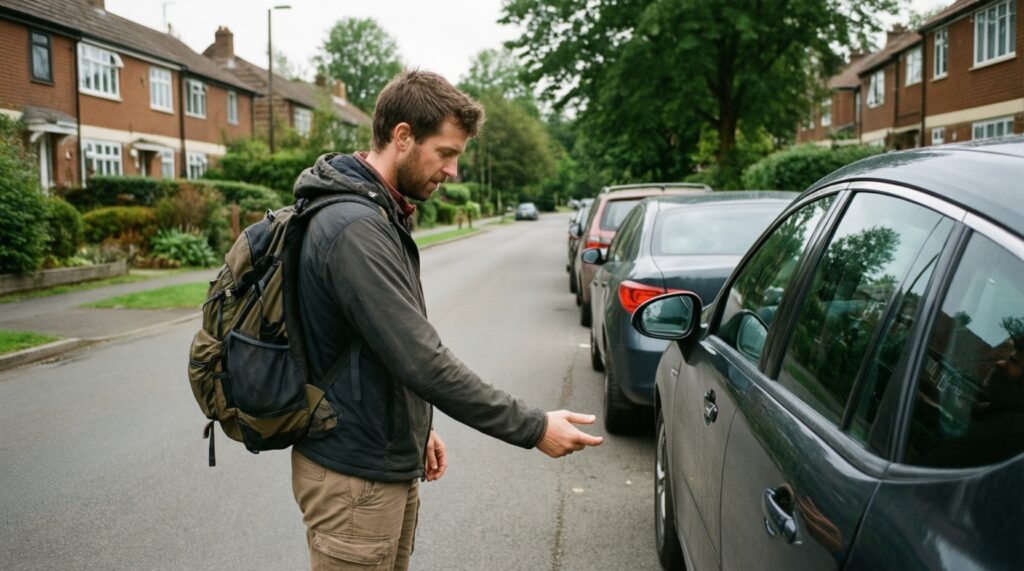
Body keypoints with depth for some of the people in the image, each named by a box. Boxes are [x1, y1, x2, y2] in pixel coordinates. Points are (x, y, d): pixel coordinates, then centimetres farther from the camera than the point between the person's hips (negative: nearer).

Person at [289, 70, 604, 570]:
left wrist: (418, 427, 18)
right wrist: (534, 428, -21)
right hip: (354, 478, -9)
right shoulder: (354, 227, -24)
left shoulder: (377, 215, 9)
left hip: (391, 464, 9)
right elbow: (422, 361, -28)